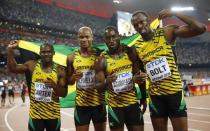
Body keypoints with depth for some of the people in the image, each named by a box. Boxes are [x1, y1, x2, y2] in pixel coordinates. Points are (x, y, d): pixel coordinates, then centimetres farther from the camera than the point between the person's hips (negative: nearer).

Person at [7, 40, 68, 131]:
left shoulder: (60, 70, -3)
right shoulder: (32, 65, -1)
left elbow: (64, 93, -3)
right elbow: (13, 68, 1)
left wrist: (54, 86, -23)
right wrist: (10, 50, -9)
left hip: (53, 114, 0)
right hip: (35, 114, 0)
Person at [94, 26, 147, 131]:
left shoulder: (130, 52, -2)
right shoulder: (102, 60, -10)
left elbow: (139, 75, 8)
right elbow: (98, 86, -7)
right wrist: (106, 82, -30)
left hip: (132, 102, 3)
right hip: (115, 105, -2)